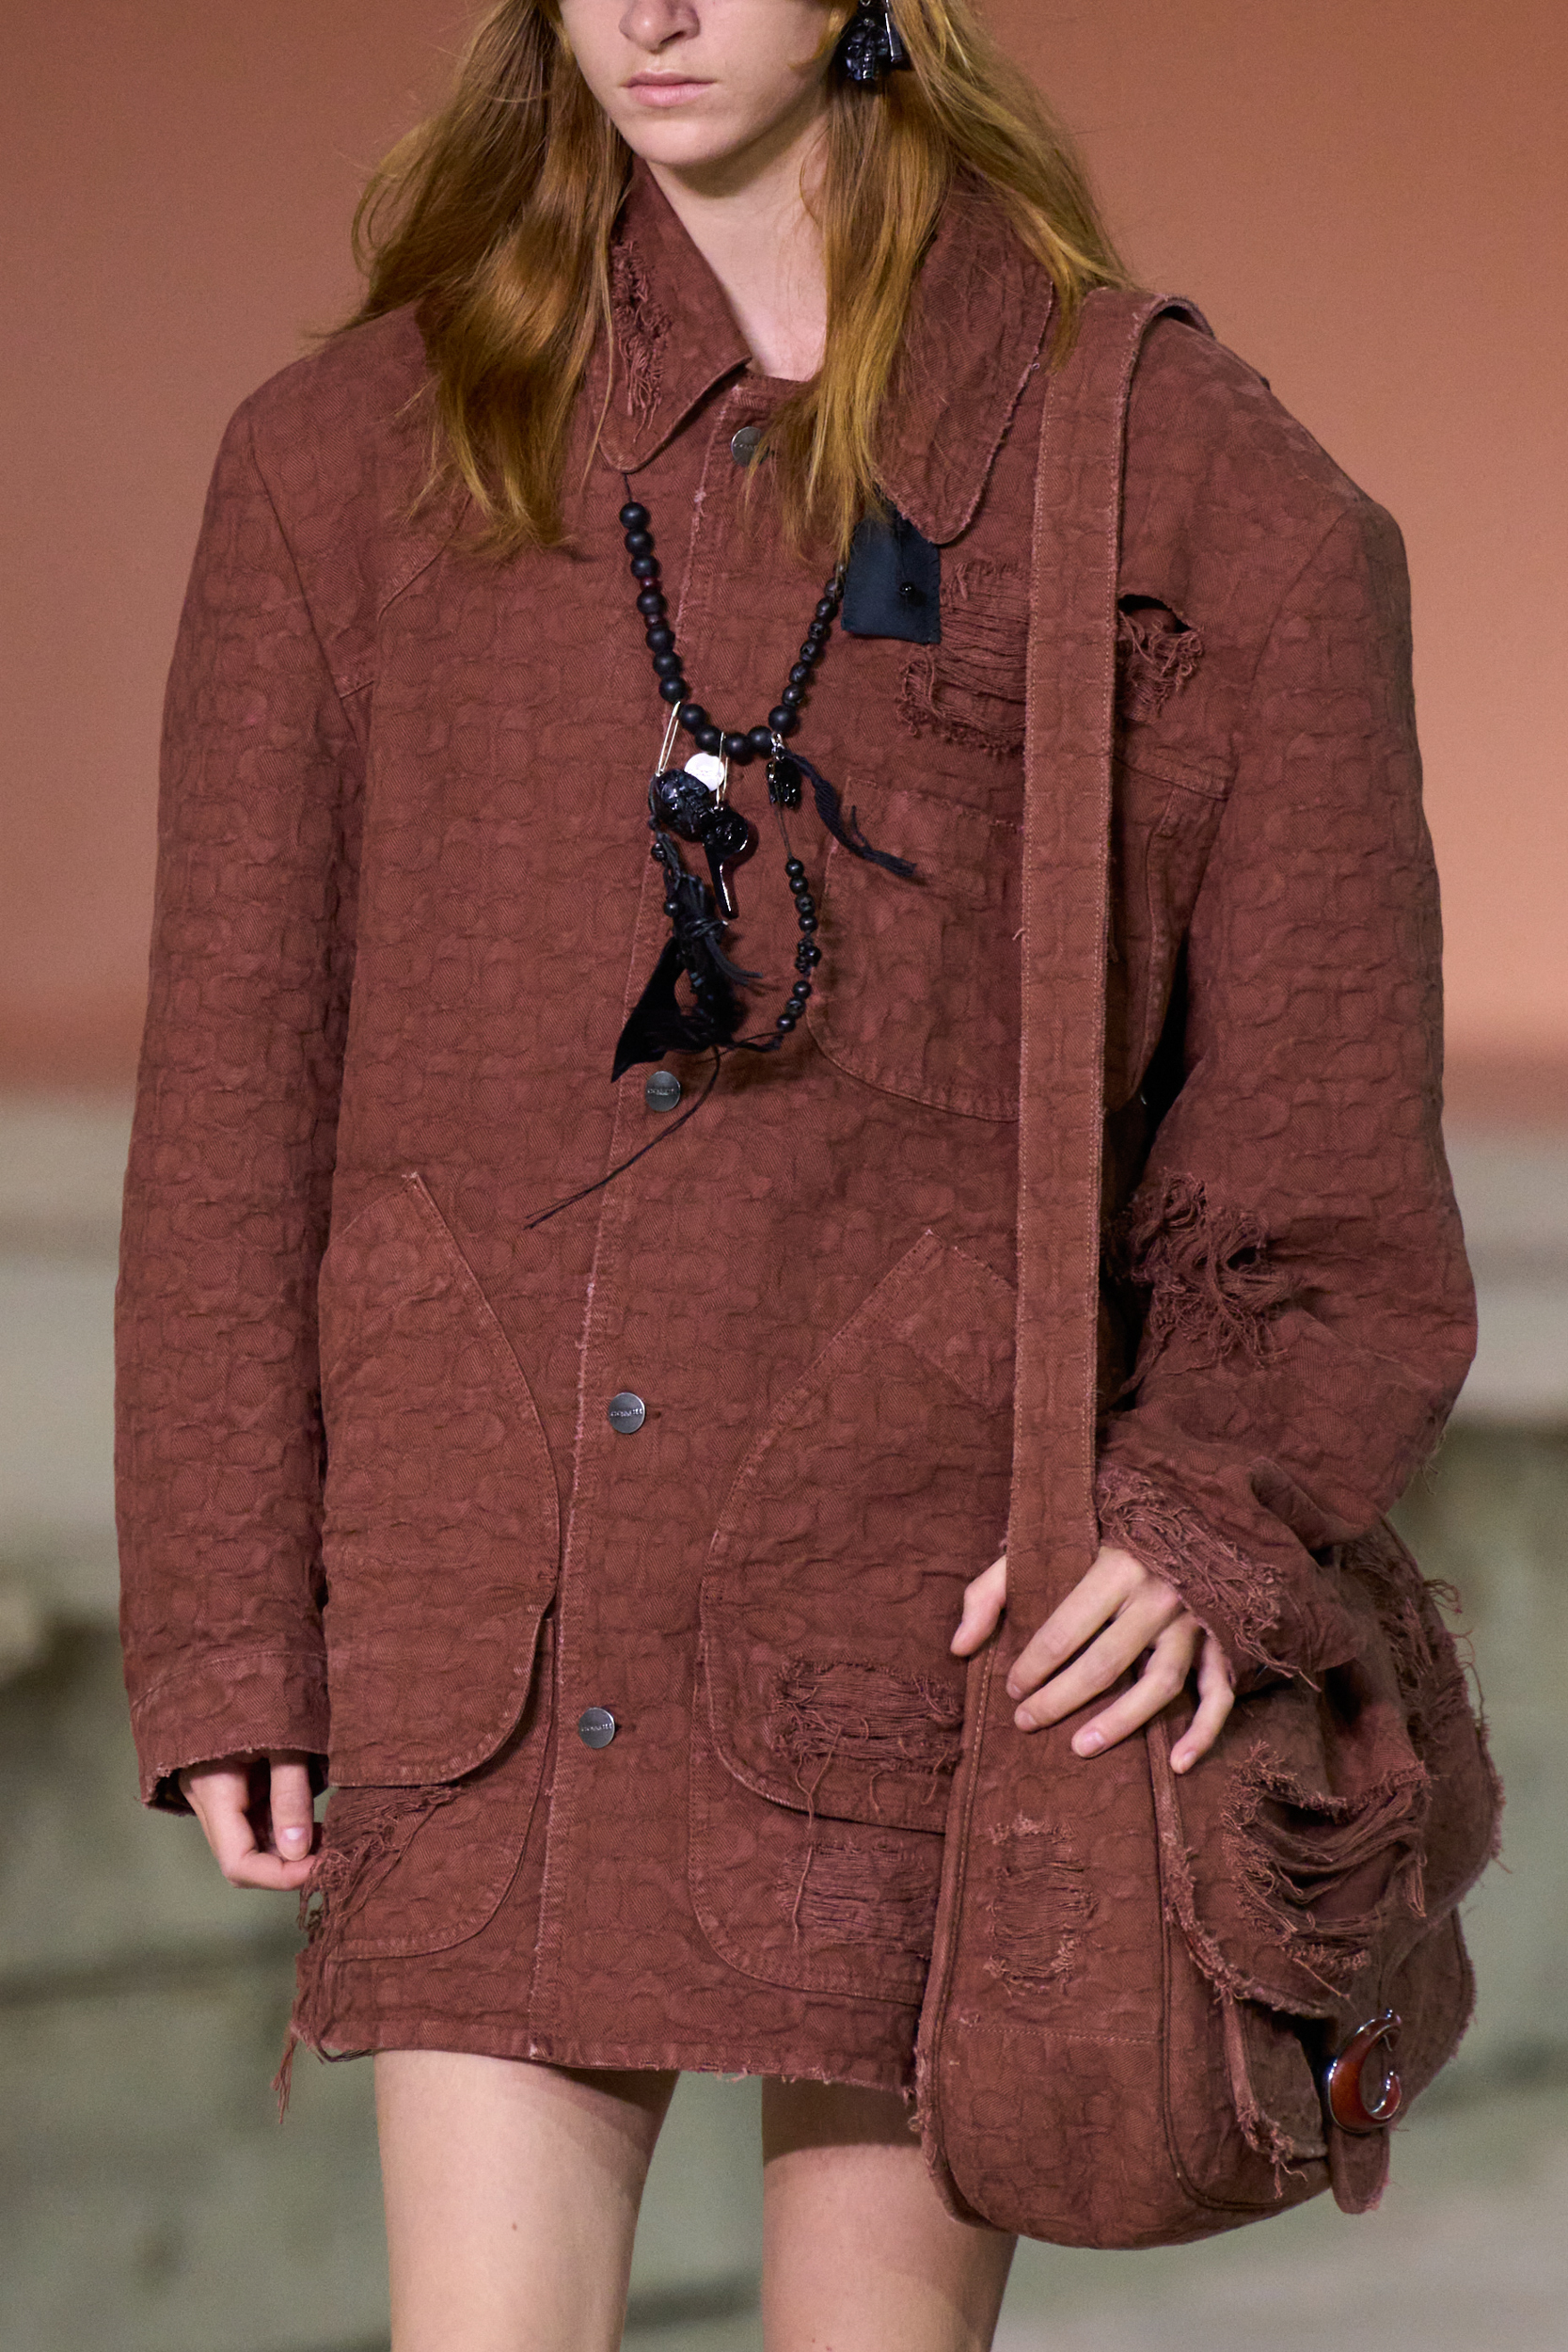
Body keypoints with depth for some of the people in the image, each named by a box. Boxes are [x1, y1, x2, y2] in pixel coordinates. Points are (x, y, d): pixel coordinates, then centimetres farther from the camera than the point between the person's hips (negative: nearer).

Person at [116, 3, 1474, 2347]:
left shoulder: (1178, 479, 3)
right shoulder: (355, 459, 8)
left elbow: (1324, 1125, 4)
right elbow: (233, 1079, 8)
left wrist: (1214, 1511, -12)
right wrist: (223, 1635, 2)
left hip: (932, 1601, -1)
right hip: (483, 1636, 2)